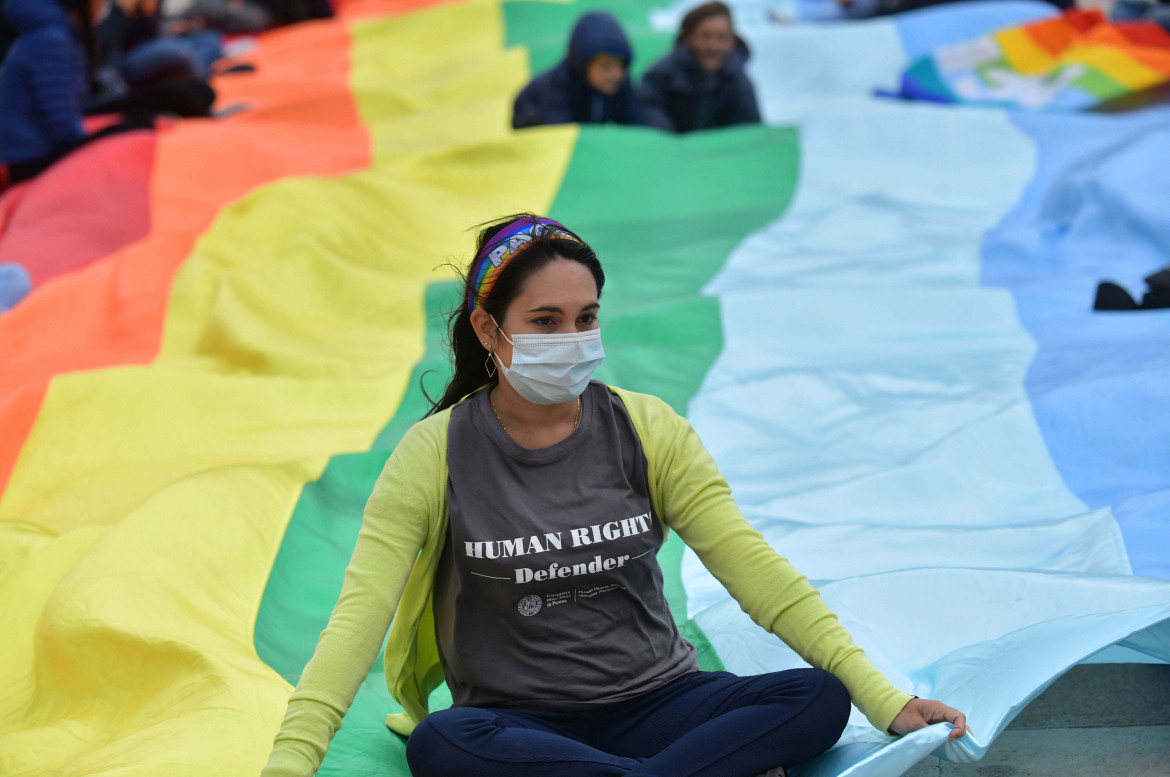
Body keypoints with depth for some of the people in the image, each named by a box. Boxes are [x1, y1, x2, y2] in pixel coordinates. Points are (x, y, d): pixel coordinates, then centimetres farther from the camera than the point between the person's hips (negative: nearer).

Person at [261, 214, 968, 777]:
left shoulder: (648, 431, 0)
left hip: (654, 700, 2)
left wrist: (883, 698, -13)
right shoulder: (436, 454, -6)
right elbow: (359, 614, -14)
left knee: (820, 699, -23)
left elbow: (753, 567, -4)